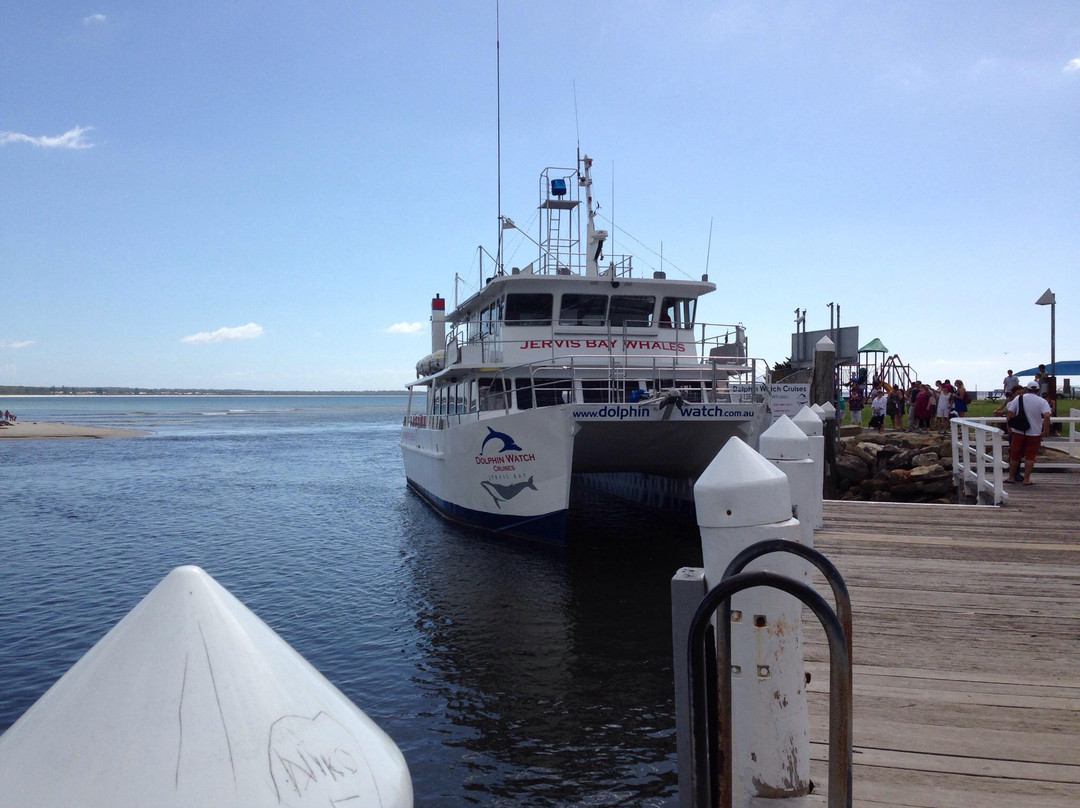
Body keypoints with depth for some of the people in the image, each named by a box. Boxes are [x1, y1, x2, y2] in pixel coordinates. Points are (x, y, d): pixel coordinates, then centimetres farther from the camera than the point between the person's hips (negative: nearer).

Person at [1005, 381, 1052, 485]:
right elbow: (1047, 416, -18)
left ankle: (1011, 477, 19)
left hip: (1018, 432, 2)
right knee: (1030, 456, 6)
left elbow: (1010, 413, 0)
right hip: (1034, 433, -2)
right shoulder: (1042, 401, -5)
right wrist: (1046, 431, -10)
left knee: (1014, 456, 11)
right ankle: (1026, 479, 6)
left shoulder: (1018, 398, 1)